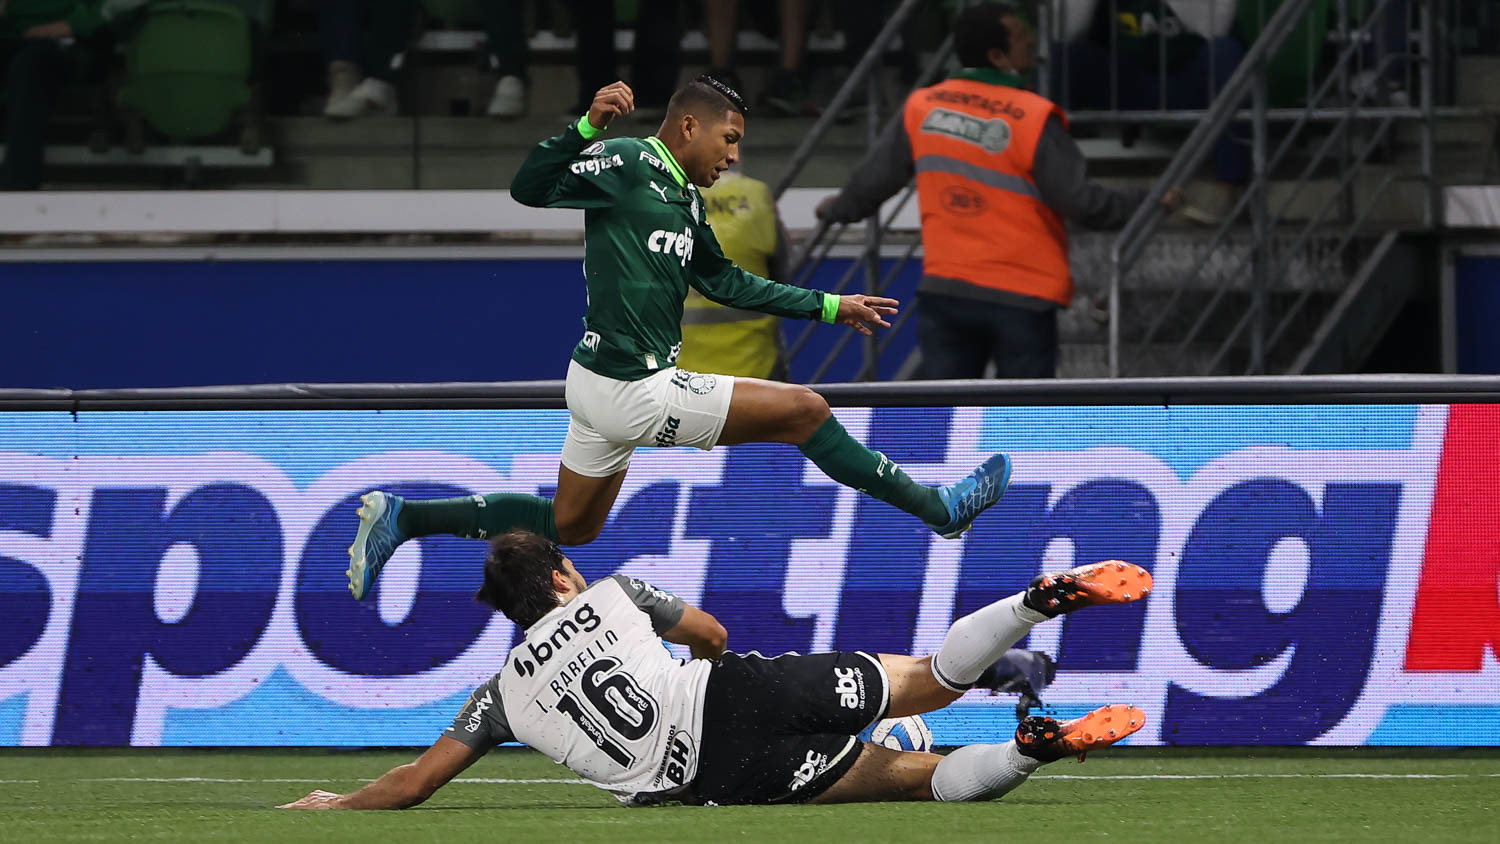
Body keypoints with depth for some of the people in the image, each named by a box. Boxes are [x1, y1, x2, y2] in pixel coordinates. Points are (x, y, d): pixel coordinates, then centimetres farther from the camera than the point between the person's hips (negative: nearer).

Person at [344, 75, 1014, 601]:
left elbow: (726, 283, 26)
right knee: (805, 410, -5)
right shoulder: (630, 165, -14)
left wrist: (830, 308, 28)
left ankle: (399, 518, 21)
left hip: (599, 387, 10)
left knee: (569, 526, 21)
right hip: (636, 391, -10)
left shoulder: (685, 200, 14)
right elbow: (529, 188, -24)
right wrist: (590, 126, -39)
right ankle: (938, 510, 5)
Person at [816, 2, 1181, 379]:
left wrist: (838, 209, 32)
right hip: (1022, 298, -4)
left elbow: (874, 179, 11)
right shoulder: (1032, 119, -16)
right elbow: (1078, 201, -16)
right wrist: (1146, 203, -3)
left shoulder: (923, 109, 0)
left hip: (944, 291, 4)